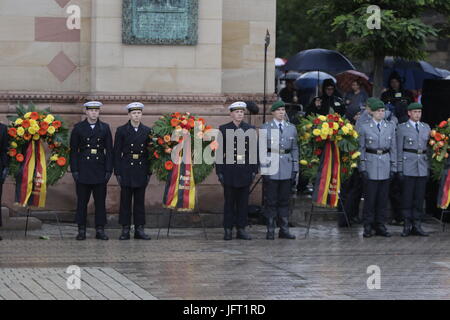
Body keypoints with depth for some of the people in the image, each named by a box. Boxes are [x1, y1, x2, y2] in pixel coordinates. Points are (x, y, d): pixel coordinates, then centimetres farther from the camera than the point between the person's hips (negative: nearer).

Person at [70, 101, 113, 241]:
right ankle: (81, 230, 6)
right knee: (82, 201, 1)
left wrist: (109, 170, -1)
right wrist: (74, 170, -5)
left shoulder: (105, 128, 8)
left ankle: (100, 230, 7)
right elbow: (73, 150, 3)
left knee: (100, 201, 2)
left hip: (100, 170, 1)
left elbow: (109, 150, 6)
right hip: (83, 170, -1)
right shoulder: (78, 128, 4)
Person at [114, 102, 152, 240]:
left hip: (141, 170, 2)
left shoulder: (147, 131, 7)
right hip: (126, 170, -2)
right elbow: (117, 152, 0)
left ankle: (139, 229, 10)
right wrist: (117, 172, -6)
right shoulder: (122, 130, 1)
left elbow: (150, 152, 9)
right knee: (125, 200, 1)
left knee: (140, 201, 5)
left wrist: (149, 172, 3)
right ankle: (125, 230, 4)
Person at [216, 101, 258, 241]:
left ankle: (241, 229, 10)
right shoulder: (223, 129, 3)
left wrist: (254, 170, 2)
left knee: (243, 202, 5)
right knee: (229, 202, 2)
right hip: (229, 171, -2)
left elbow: (255, 151, 8)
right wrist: (219, 172, -3)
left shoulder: (251, 129, 8)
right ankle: (228, 230, 7)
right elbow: (219, 151, 2)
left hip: (245, 171, 2)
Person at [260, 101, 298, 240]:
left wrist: (295, 170, 7)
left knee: (285, 200, 6)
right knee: (271, 201, -1)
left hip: (287, 169, 3)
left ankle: (284, 230, 12)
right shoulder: (265, 128, 2)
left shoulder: (291, 128, 12)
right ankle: (270, 231, 4)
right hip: (271, 167, -3)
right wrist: (263, 169, -7)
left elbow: (295, 149, 13)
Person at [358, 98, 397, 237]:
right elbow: (361, 148, 0)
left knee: (383, 197, 5)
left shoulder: (390, 126, 8)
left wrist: (393, 167, 6)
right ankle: (368, 227, 5)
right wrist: (362, 167, -6)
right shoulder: (364, 127, 0)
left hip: (385, 164, 3)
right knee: (370, 196, -3)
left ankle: (380, 226, 13)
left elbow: (393, 148, 11)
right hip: (370, 164, -3)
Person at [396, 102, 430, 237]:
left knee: (420, 196, 4)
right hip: (408, 167, -4)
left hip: (423, 166, 4)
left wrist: (429, 167, 11)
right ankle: (407, 225, 4)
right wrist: (399, 169, -6)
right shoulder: (402, 128, 1)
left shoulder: (426, 127, 14)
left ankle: (416, 225, 10)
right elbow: (399, 149, -1)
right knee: (407, 196, -2)